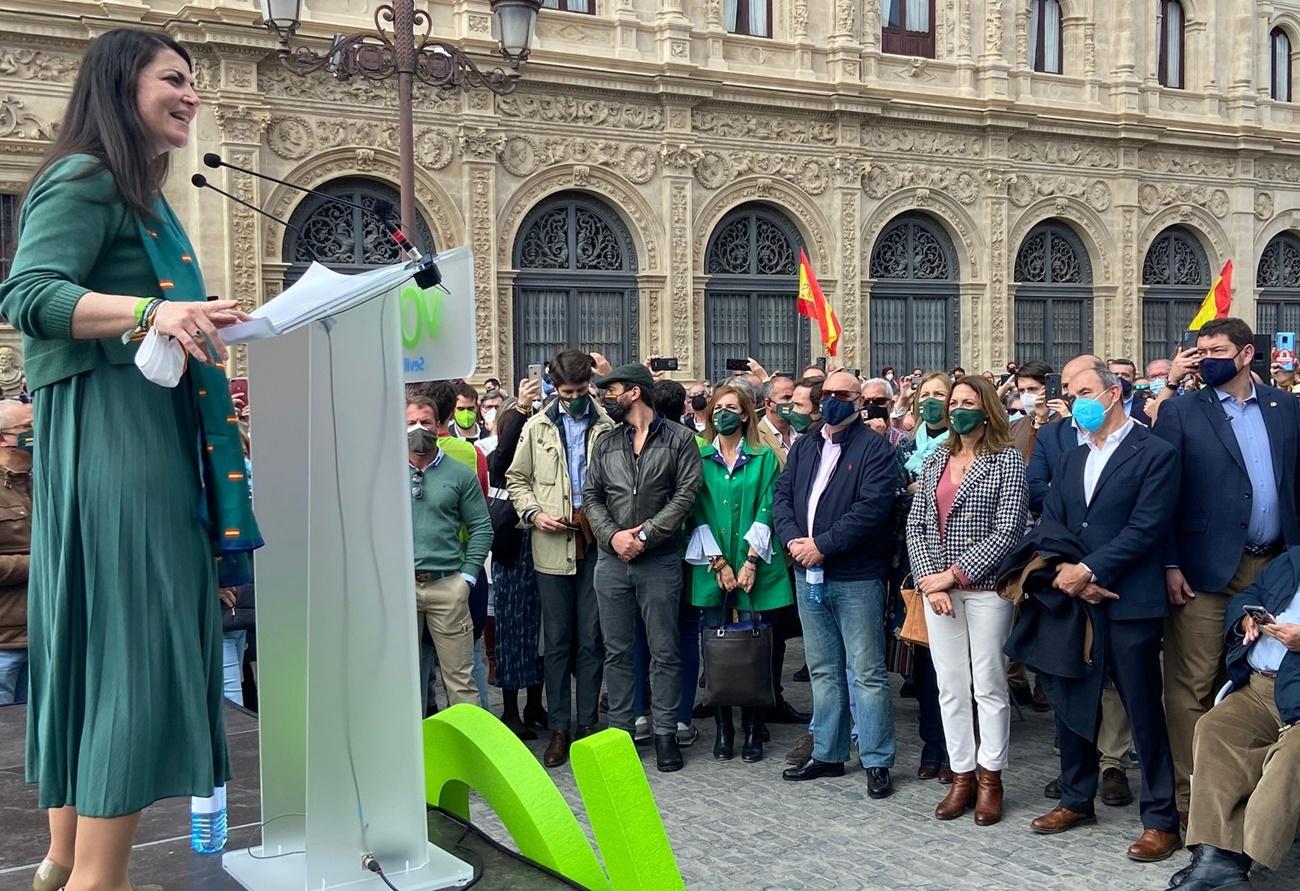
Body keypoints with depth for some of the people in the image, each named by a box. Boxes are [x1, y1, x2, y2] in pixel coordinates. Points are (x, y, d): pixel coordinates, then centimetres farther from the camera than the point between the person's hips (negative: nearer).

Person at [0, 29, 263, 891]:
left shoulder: (140, 195, 23)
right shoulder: (84, 179, -6)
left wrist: (195, 321, 18)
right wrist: (151, 312, -31)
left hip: (148, 430, 10)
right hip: (110, 429, -10)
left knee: (96, 641, 9)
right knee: (132, 641, -12)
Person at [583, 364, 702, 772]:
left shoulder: (678, 439, -1)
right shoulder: (605, 443, 11)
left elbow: (685, 495, -9)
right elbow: (591, 496, 8)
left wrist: (644, 535, -15)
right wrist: (612, 535, -9)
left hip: (659, 561, -4)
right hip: (612, 560, 4)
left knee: (664, 652, 3)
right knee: (617, 651, 9)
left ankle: (665, 732, 11)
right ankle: (620, 728, 19)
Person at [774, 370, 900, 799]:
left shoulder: (874, 449, -6)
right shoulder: (803, 448, 15)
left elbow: (872, 507, -17)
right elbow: (782, 496, 9)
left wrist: (823, 544, -18)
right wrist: (792, 538, -10)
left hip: (856, 578, -6)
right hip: (809, 575, 6)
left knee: (867, 673, -1)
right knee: (823, 670, 15)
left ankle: (877, 762, 7)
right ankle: (827, 753, 25)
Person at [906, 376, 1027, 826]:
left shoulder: (1007, 460, -3)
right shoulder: (935, 460, 11)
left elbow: (1008, 530, -11)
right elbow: (916, 524, 8)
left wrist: (956, 573, -14)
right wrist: (929, 579, -6)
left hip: (985, 586, -4)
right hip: (937, 587, 5)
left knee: (989, 686, 3)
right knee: (950, 687, 8)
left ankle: (990, 779, 15)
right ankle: (961, 776, 18)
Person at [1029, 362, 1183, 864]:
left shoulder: (1155, 454, -6)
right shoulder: (1072, 459, 15)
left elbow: (1145, 528, -14)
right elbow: (1049, 525, 9)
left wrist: (1089, 570, -16)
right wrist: (1067, 574, -8)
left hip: (1128, 604, -6)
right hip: (1072, 599, 6)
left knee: (1143, 711, 0)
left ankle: (1161, 819, 11)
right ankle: (1076, 800, 28)